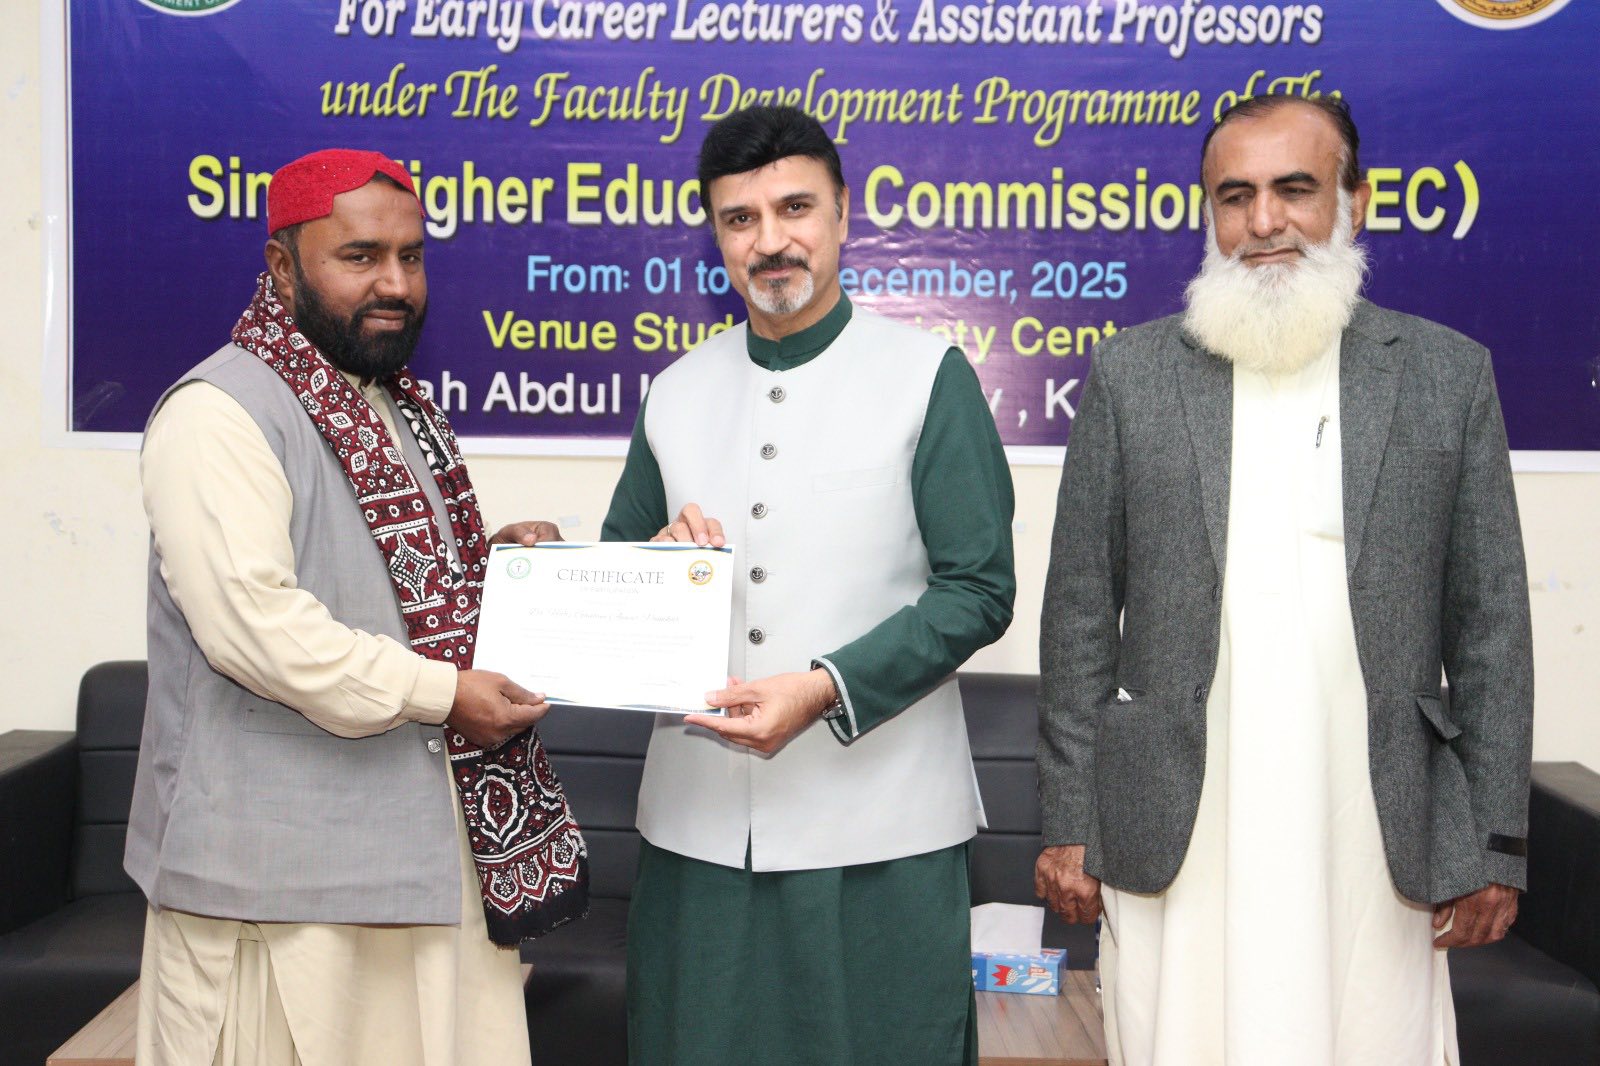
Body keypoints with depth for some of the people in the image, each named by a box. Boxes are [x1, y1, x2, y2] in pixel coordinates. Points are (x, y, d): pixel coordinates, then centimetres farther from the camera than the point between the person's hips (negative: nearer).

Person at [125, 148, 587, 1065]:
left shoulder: (401, 409, 17)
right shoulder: (222, 413, -13)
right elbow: (251, 621, -23)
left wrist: (496, 561, 9)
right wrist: (442, 693, -18)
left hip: (429, 842, 8)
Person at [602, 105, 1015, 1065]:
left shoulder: (927, 374, -1)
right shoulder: (678, 392, 11)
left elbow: (978, 591, -6)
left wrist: (825, 689, -17)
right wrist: (659, 559, -6)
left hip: (877, 824, -3)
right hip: (699, 822, 4)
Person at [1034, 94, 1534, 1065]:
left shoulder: (1449, 373, 6)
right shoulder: (1132, 374, 5)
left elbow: (1490, 625, 5)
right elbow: (1082, 613, 4)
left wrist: (1496, 844, 2)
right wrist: (1070, 825, 1)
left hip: (1379, 841, 1)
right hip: (1176, 842, 0)